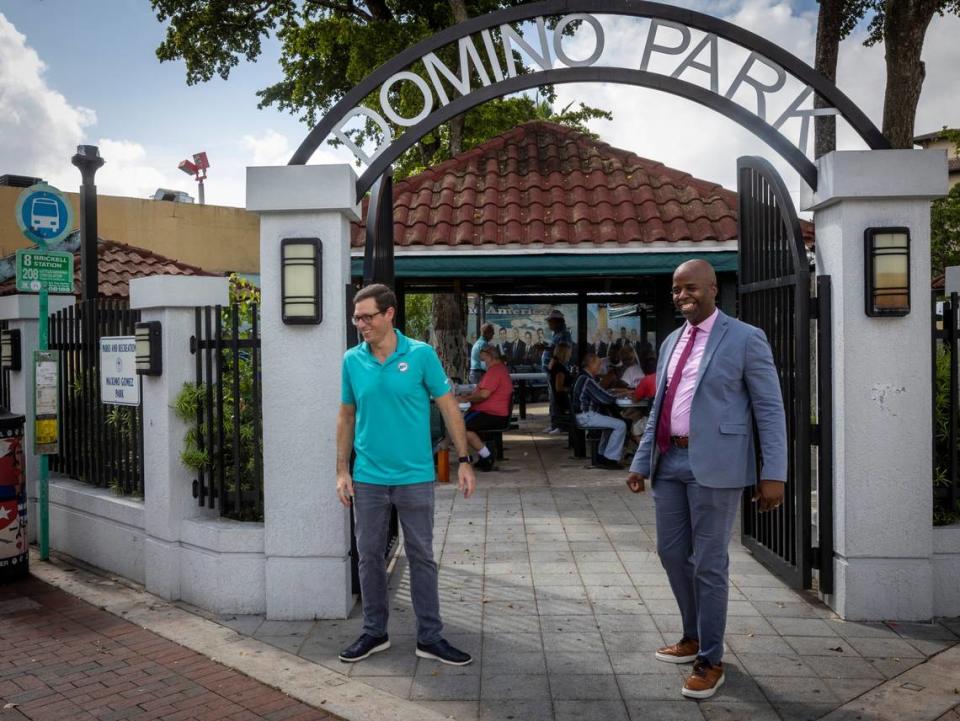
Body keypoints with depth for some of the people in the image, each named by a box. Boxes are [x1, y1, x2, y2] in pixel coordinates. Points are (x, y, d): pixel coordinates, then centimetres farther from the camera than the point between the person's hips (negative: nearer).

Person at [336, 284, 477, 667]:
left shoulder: (421, 355, -7)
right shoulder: (352, 360, 1)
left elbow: (448, 407, -2)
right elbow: (346, 417, 8)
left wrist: (464, 461, -5)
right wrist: (342, 471, 4)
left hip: (415, 477, -2)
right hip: (368, 478, 3)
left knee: (422, 557, 7)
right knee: (369, 556, 12)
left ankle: (430, 638, 20)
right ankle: (374, 632, 29)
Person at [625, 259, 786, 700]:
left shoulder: (745, 339, -5)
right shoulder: (671, 342, 15)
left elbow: (770, 410, -7)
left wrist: (773, 474, -13)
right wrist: (641, 462, 15)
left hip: (714, 464, -7)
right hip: (669, 460, 7)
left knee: (708, 563, 2)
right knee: (671, 553, 15)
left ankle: (710, 660, 18)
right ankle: (693, 637, 36)